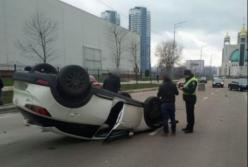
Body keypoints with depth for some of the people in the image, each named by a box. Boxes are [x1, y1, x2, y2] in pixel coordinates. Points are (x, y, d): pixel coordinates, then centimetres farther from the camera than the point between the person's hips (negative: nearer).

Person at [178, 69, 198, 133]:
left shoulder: (193, 81, -16)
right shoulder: (188, 80, 14)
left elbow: (191, 90, -25)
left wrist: (183, 88, -27)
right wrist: (182, 86, 1)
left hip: (191, 98, -10)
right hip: (187, 98, 10)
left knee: (190, 113, -6)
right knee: (188, 113, 15)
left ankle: (190, 128, 0)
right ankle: (188, 126, 25)